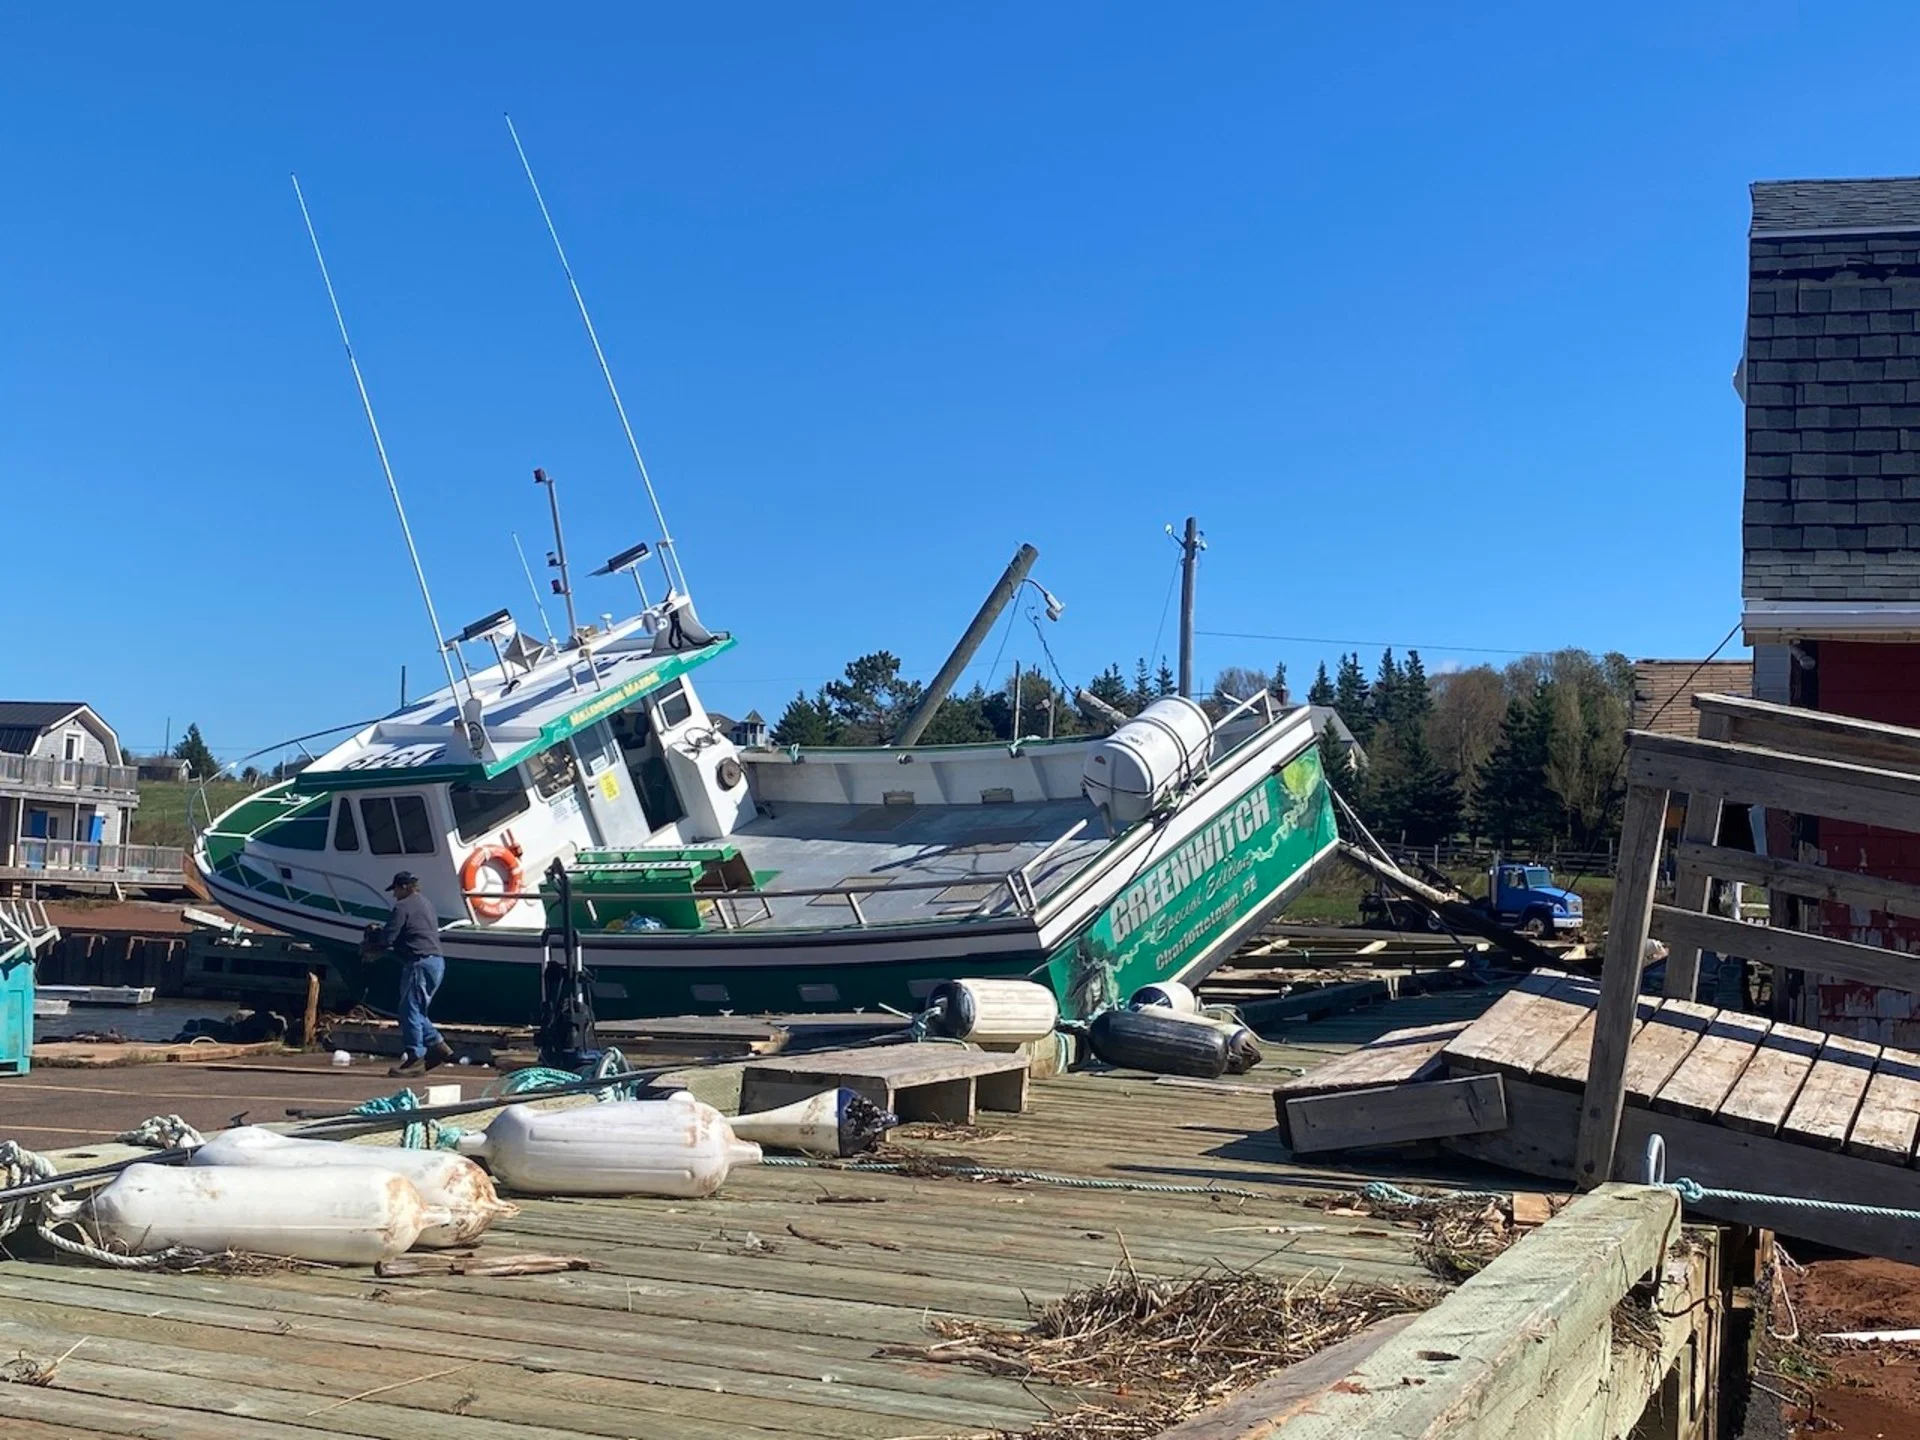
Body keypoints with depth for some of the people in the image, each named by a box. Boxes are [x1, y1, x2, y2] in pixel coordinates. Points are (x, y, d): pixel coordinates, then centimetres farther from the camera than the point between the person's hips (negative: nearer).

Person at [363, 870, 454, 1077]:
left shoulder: (403, 907, -9)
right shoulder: (426, 903, 21)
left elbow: (387, 939, -11)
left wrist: (367, 947, 7)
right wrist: (379, 930, 32)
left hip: (419, 963, -10)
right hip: (437, 961, 10)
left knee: (410, 1010, -4)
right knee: (417, 1010, 17)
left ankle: (415, 1058, -4)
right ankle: (437, 1045, 12)